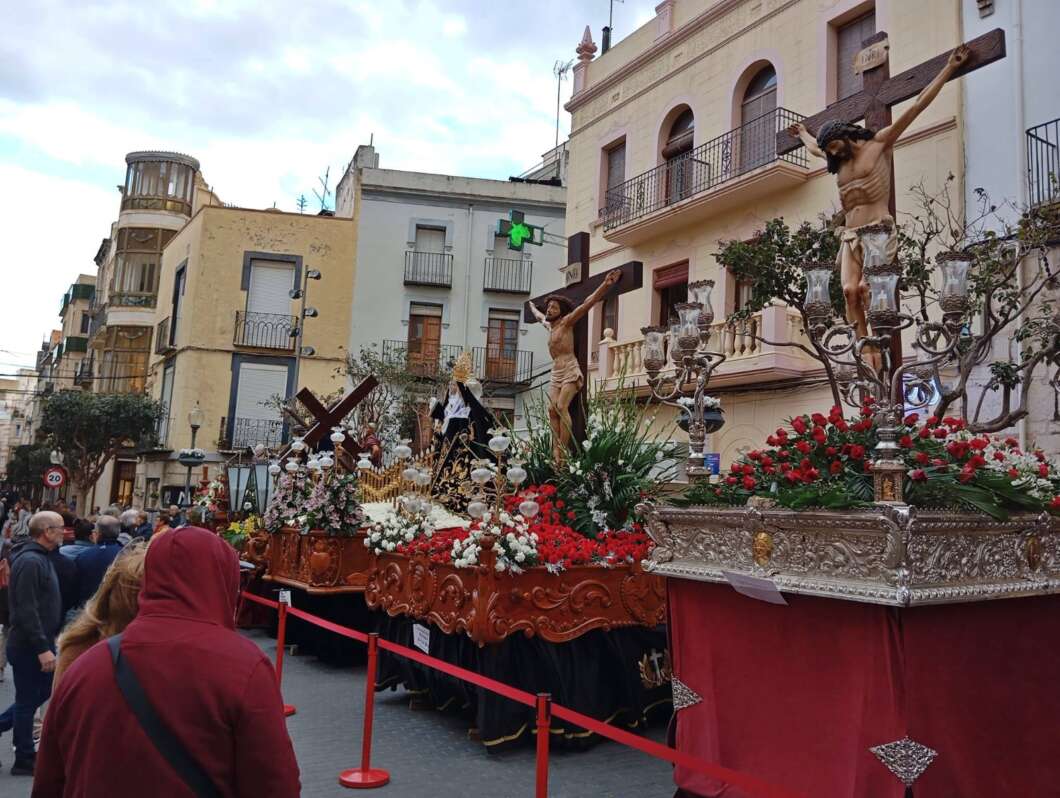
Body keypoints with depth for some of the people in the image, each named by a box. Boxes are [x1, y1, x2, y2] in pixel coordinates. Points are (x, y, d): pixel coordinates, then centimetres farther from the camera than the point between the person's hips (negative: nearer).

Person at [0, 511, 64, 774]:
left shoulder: (39, 558, 11)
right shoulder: (30, 561, -21)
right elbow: (26, 610, -26)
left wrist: (48, 641, 21)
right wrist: (43, 648, -27)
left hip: (37, 643, 9)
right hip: (29, 646, -9)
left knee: (43, 691, 19)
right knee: (27, 701, 3)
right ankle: (25, 761, 16)